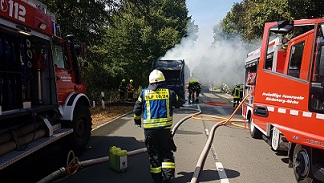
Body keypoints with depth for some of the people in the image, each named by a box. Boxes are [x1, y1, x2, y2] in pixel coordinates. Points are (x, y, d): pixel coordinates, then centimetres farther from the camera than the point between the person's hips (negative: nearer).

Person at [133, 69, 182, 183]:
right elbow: (178, 104, 14)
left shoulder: (144, 93, 0)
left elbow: (137, 109, 6)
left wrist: (137, 120, 24)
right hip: (165, 128, 0)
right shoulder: (169, 92, -1)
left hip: (149, 129, 1)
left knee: (154, 154, 13)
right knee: (167, 153, 14)